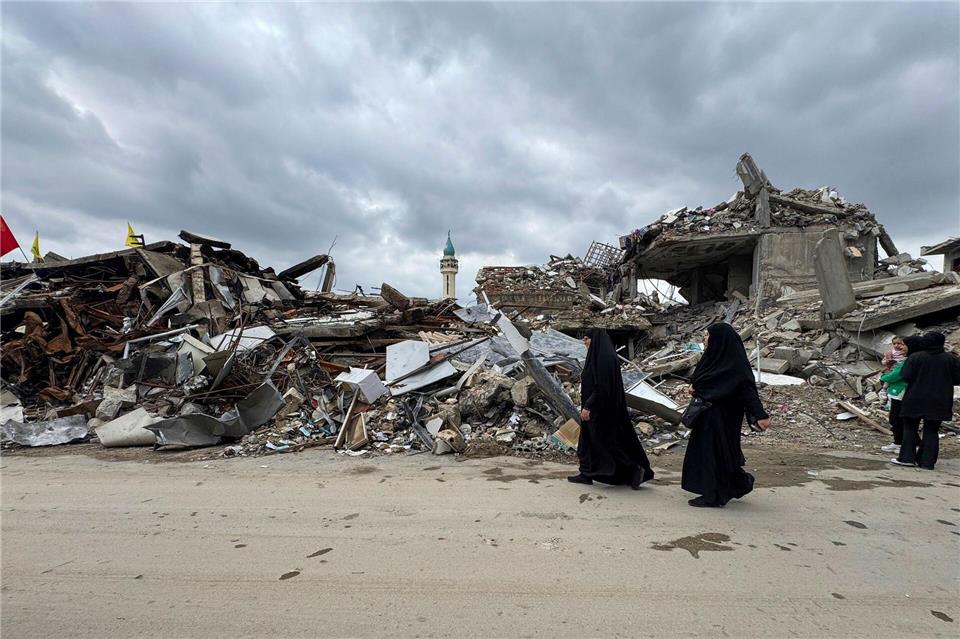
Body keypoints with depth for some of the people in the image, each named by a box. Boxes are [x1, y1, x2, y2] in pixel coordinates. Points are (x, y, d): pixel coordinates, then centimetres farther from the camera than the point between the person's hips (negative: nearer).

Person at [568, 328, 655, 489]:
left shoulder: (602, 357, -20)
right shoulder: (604, 355, 12)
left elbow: (602, 386, -25)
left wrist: (588, 406, -25)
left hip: (600, 408, -11)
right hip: (596, 408, 11)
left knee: (606, 441, -3)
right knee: (588, 439, 14)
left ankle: (635, 469, 4)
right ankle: (586, 474, 20)